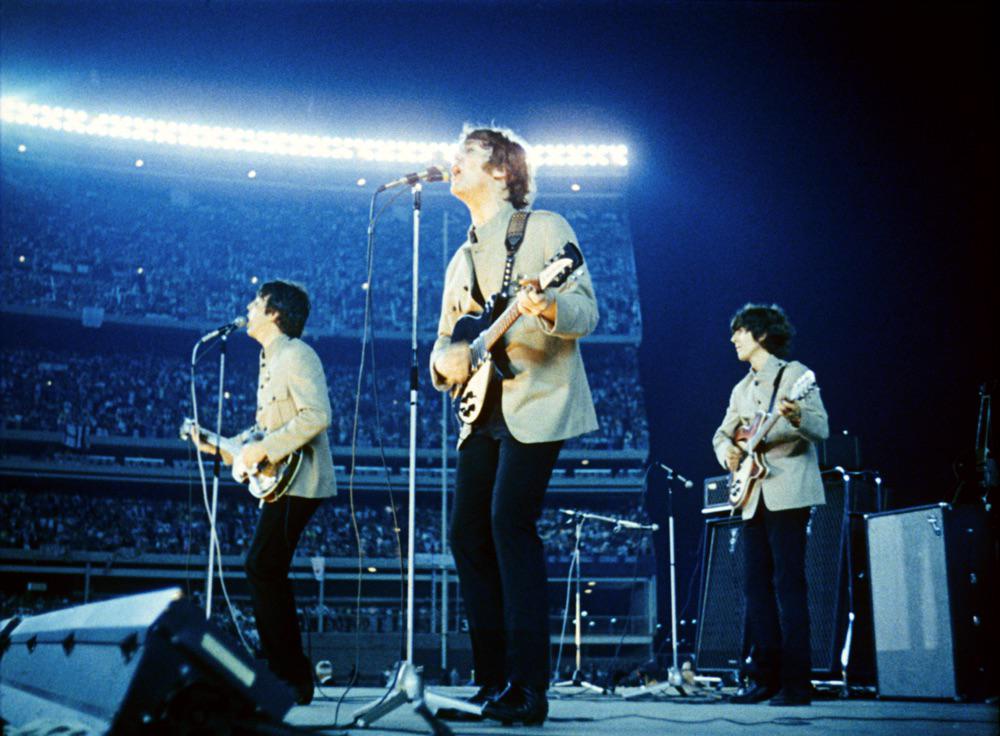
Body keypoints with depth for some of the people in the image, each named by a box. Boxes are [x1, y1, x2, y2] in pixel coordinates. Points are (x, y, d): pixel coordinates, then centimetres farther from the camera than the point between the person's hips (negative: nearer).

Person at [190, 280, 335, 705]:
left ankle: (291, 678, -6)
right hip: (280, 482, 11)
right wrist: (227, 447, 18)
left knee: (262, 569, -12)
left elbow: (316, 415, -24)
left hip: (296, 481, -11)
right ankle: (286, 672, 19)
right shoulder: (271, 361, 21)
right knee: (266, 571, 11)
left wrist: (264, 449, -22)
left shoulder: (295, 354, -11)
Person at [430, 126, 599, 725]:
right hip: (483, 411, 8)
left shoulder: (545, 228, -1)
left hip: (536, 405, -7)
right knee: (468, 535, 2)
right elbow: (445, 340, 21)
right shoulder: (463, 259, 20)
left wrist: (549, 308, -31)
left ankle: (528, 689, -13)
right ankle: (492, 682, 10)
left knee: (510, 524, -18)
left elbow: (588, 314, -9)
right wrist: (445, 359, -3)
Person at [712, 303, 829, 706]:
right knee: (756, 586, 6)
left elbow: (822, 428, -11)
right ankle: (767, 678, 13)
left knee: (788, 584, -10)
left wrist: (796, 417, -34)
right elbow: (722, 433, 24)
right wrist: (727, 451, 0)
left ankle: (796, 684, -7)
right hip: (753, 498, 8)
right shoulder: (742, 389, 20)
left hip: (787, 494, -7)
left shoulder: (794, 374, -2)